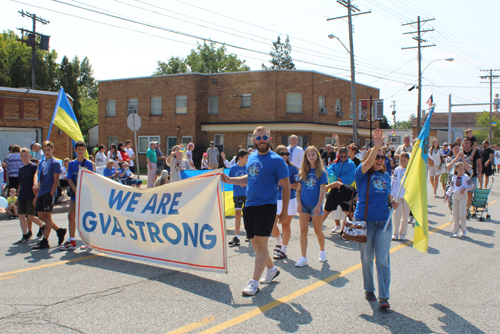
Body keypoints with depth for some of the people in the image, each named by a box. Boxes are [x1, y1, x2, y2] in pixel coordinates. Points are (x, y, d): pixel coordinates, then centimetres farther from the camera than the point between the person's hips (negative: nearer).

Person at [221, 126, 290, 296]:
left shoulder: (277, 160, -7)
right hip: (249, 205, 7)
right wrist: (229, 180, 12)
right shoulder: (251, 157, 12)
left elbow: (286, 186, -5)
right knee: (255, 243, 13)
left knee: (261, 243, -8)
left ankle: (254, 283, -4)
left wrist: (285, 210, -8)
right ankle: (272, 269, 35)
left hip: (266, 206, -7)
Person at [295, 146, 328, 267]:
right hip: (304, 205, 3)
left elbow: (322, 191, -6)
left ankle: (322, 251, 32)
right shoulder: (303, 172, 7)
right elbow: (298, 190, 7)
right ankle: (303, 258, 3)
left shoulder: (321, 172, -1)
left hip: (315, 205, -2)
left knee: (318, 231, 7)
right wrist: (299, 203, -5)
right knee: (303, 231, 0)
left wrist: (319, 205, -15)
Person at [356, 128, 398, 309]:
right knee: (367, 259, 9)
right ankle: (369, 289, 28)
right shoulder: (362, 173, -5)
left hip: (384, 221, 3)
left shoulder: (386, 176, 10)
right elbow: (368, 162, -27)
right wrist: (376, 146, -42)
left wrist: (393, 203, 0)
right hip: (364, 220, -3)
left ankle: (383, 297, -1)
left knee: (383, 259, -3)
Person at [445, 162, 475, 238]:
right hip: (455, 196, 4)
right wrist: (447, 195, 13)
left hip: (463, 196, -4)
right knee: (455, 214, 3)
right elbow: (451, 187, 17)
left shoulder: (465, 177, -1)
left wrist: (465, 188, -18)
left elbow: (471, 185, -4)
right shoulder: (454, 177, 10)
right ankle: (455, 231, 9)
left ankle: (464, 230, 8)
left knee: (462, 214, -10)